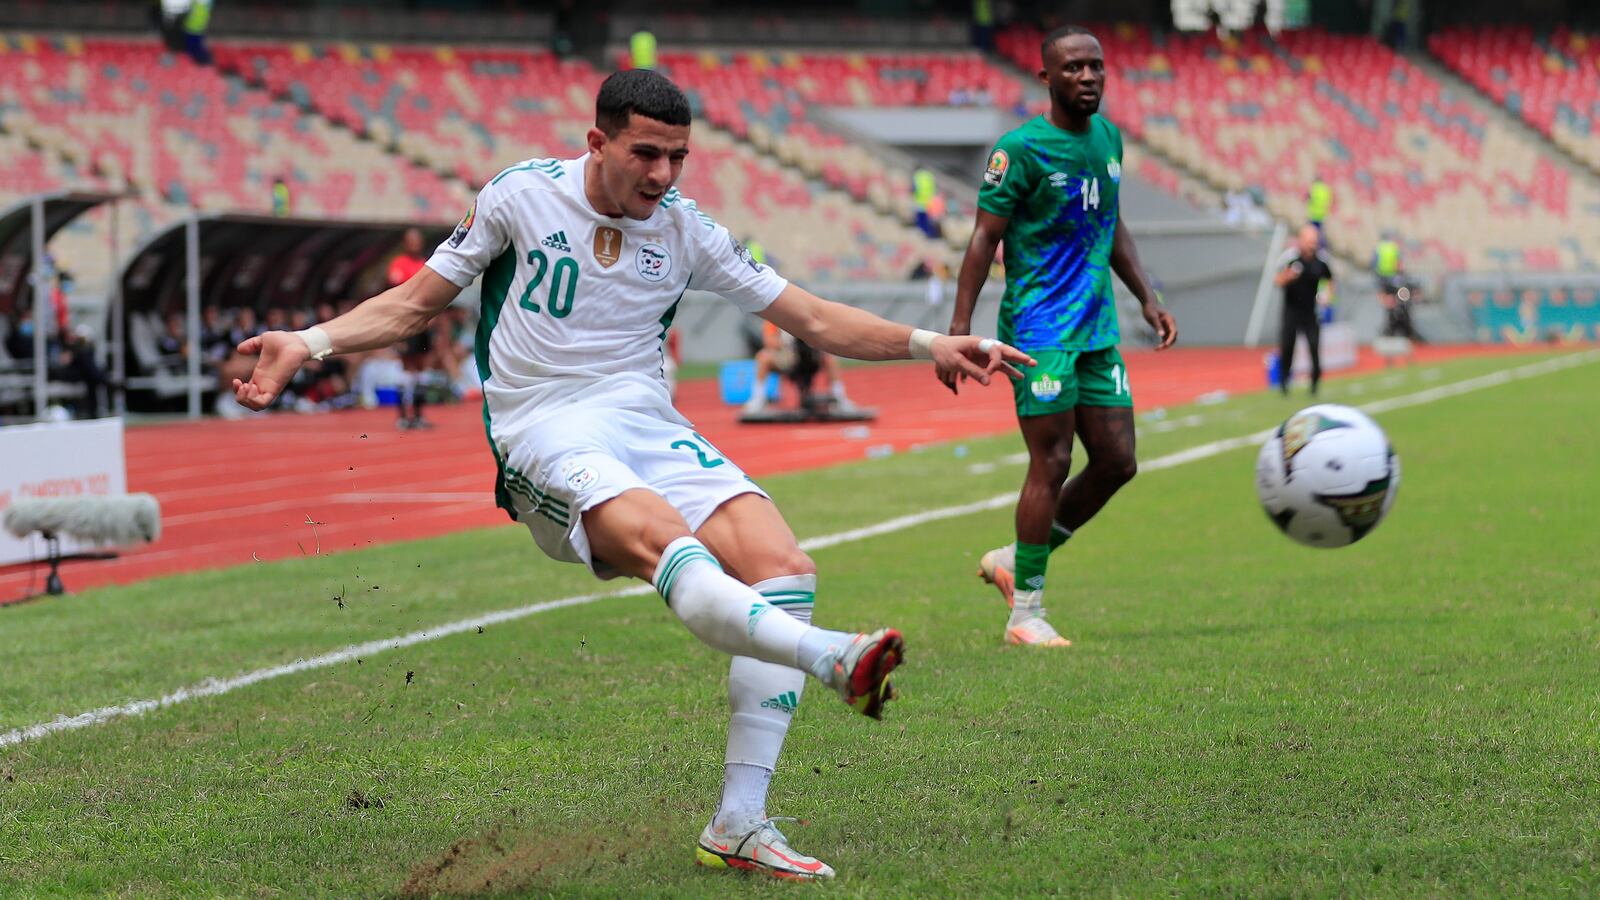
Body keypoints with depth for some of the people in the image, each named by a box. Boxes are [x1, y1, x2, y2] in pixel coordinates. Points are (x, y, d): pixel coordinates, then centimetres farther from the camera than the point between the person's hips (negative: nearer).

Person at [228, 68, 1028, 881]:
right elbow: (416, 302, 9)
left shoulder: (684, 230, 7)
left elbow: (815, 321, 12)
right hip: (546, 438, -4)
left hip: (648, 425, 4)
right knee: (661, 539, -36)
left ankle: (738, 827, -19)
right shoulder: (523, 194, 0)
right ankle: (831, 659, -61)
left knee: (784, 568, -20)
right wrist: (307, 344, -4)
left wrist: (929, 345, 1)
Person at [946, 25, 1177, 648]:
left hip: (1097, 330, 7)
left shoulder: (1108, 136, 11)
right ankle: (1025, 614, 0)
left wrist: (1147, 299, 20)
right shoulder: (1022, 148, -11)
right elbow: (986, 235, -11)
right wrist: (960, 328, -17)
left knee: (1117, 462, 4)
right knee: (1051, 463, -9)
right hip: (1040, 329, -7)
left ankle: (1015, 561, 20)